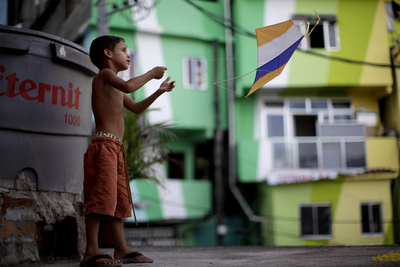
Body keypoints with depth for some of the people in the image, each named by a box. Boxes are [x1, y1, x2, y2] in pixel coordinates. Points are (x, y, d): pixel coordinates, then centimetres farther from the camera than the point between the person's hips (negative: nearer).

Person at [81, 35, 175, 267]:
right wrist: (151, 73, -7)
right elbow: (128, 86, -21)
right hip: (104, 145, -10)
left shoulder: (113, 86, 27)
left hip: (116, 148, 10)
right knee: (102, 196, -14)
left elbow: (136, 108, 34)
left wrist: (159, 92, 25)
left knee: (119, 199, 9)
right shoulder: (105, 74, -2)